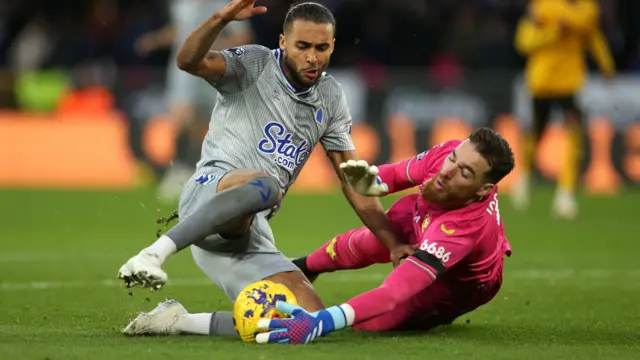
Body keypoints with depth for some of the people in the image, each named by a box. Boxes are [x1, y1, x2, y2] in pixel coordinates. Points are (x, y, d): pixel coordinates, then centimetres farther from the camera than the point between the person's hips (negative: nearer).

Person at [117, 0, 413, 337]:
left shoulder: (330, 98, 15)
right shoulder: (254, 65, -1)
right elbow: (189, 61, -21)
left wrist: (393, 243, 10)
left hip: (250, 235, 6)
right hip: (208, 195, -6)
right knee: (263, 185, -41)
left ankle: (180, 322, -4)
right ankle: (153, 254, -38)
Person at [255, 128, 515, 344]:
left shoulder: (464, 227, -47)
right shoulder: (452, 152, -30)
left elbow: (396, 293, -54)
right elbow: (397, 174, -7)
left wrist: (323, 322, -66)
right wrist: (370, 182, -32)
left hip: (461, 284, -6)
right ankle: (305, 267, 22)